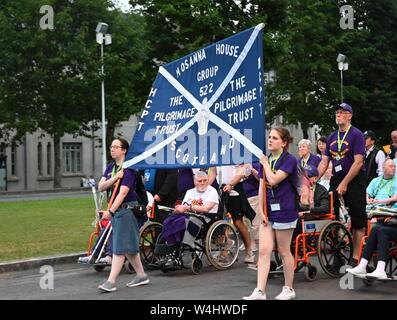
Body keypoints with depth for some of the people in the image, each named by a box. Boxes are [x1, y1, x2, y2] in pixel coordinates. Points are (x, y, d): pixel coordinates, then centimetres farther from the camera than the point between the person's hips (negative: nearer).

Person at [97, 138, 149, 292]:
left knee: (120, 246, -9)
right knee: (129, 246, 14)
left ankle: (111, 281, -11)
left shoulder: (129, 169, -12)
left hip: (127, 209, -9)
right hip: (116, 210, 9)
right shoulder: (110, 168, 12)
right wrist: (115, 177, -14)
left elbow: (123, 192, -21)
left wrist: (110, 211, -26)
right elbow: (100, 187, 2)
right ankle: (141, 275, 24)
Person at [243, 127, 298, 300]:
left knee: (284, 251, 4)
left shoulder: (289, 160, -9)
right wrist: (261, 211, 1)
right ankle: (259, 291, -5)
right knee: (264, 250, -2)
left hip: (284, 211, -6)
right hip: (268, 211, 6)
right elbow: (262, 187, 9)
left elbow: (273, 180, -22)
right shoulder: (266, 160, 11)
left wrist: (265, 163, -7)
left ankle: (289, 289, 18)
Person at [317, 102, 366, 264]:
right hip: (336, 180, 6)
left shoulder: (356, 134, -7)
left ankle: (355, 257, 0)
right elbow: (324, 162, 11)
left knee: (358, 220, -2)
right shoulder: (332, 137, 12)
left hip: (355, 181, -6)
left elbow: (358, 162, -14)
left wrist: (344, 183, -18)